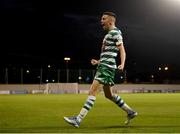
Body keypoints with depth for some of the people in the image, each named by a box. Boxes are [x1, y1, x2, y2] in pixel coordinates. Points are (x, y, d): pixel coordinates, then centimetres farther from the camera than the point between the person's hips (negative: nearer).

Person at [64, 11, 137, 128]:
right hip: (104, 65, 10)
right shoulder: (109, 34, 23)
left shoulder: (115, 32, -6)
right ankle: (130, 112, 22)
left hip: (107, 66, -10)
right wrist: (99, 61, 29)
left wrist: (122, 64, -29)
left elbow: (122, 50, -14)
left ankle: (79, 119, -19)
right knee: (109, 94, 14)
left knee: (93, 91, -15)